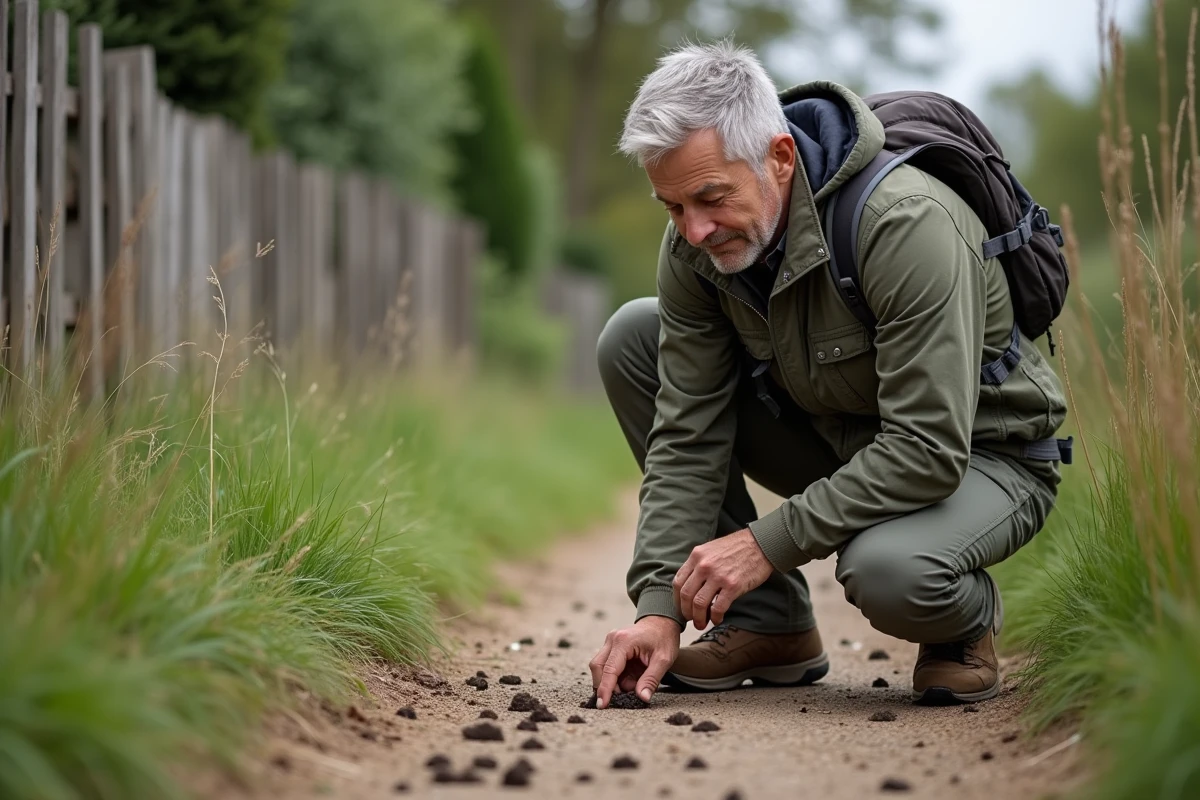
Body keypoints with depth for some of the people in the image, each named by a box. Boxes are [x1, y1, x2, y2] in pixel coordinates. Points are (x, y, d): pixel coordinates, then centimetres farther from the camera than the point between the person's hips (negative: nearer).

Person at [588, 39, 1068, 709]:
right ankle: (768, 624, -2)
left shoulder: (906, 223, -33)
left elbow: (931, 452, -35)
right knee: (633, 339, -8)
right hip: (840, 437, 7)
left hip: (978, 456, -7)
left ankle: (967, 616, 1)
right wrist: (660, 605, -21)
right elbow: (688, 433, -11)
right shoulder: (698, 241, -13)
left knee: (888, 570, -40)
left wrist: (769, 541, -33)